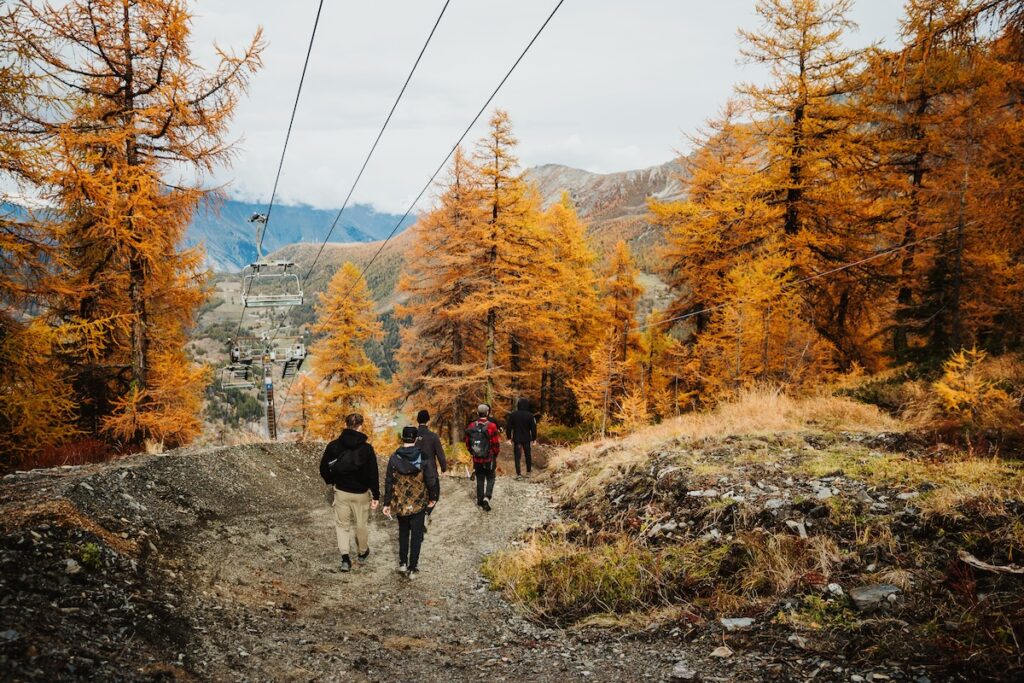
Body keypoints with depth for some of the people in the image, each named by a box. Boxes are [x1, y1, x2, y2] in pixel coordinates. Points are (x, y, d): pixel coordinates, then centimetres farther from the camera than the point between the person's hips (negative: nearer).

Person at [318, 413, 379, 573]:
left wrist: (331, 482, 17)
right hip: (361, 493, -1)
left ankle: (345, 558, 0)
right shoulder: (366, 448, -15)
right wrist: (375, 496, -6)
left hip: (341, 491, 1)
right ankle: (362, 552, 38)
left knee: (342, 524, 13)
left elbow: (324, 468, -2)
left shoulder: (333, 446, -9)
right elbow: (373, 474, -14)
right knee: (362, 524, 19)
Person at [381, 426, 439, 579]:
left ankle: (402, 563, 26)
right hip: (418, 504, -2)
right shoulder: (424, 458, -13)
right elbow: (431, 480, -13)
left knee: (403, 532, 22)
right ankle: (412, 568, 10)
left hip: (400, 503, 2)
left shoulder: (394, 458, -7)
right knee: (416, 535, 9)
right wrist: (433, 498, 4)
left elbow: (388, 482, -1)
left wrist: (387, 503, 8)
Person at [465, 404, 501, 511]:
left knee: (480, 479, 16)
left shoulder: (472, 426, -4)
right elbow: (496, 444, -13)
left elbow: (468, 443, 5)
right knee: (490, 479, 10)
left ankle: (480, 500, 21)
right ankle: (487, 497, -8)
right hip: (489, 458, -3)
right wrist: (495, 455, 5)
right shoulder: (492, 426, -16)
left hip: (476, 459, 3)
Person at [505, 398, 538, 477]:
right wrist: (534, 438, 4)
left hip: (516, 438, 0)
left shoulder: (513, 414, -6)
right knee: (528, 454, 18)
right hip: (526, 438, 0)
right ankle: (529, 470, 30)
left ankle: (518, 473, -2)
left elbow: (508, 426, -3)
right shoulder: (530, 415, -8)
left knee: (517, 456, 3)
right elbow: (533, 427, -5)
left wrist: (509, 437, 5)